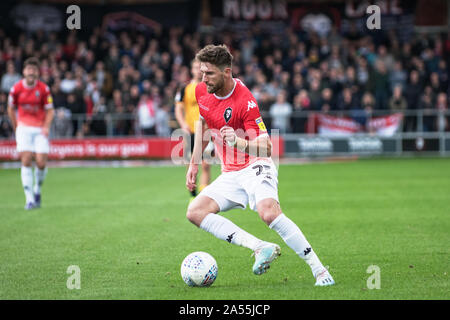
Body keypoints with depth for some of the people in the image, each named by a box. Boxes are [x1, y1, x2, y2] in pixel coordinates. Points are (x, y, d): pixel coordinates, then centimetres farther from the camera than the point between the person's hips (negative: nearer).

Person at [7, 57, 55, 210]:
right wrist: (16, 128, 11)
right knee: (26, 161, -12)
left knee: (41, 163, -9)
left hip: (40, 129, 0)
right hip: (24, 127, 0)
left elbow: (50, 111, 2)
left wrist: (46, 127, -13)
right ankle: (29, 198, -10)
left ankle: (37, 190, 20)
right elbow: (11, 109, 11)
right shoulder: (16, 88, -3)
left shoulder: (44, 88, -5)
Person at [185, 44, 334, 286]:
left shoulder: (244, 101, -21)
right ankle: (261, 248, -18)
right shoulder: (202, 92, 1)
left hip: (255, 167, -8)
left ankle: (319, 270, -24)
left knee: (269, 212, -34)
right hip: (230, 174, 8)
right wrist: (194, 162, 21)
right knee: (195, 212, -12)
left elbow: (266, 147, -23)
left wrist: (238, 142, -43)